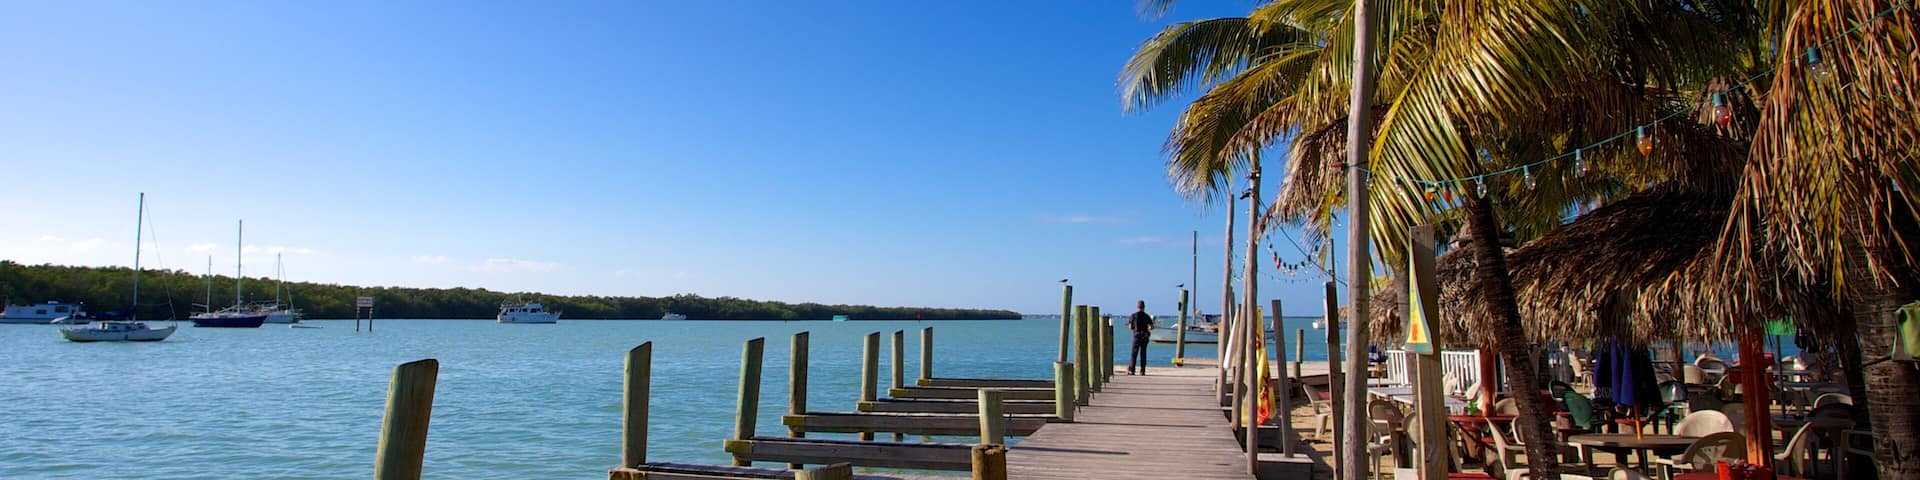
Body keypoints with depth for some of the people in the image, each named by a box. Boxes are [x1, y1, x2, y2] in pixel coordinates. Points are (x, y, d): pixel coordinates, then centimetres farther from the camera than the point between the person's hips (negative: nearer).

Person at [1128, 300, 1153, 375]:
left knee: (1134, 354, 0)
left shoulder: (1134, 315, -2)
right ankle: (1142, 371, 5)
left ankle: (1131, 370, -8)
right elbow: (1151, 327, -5)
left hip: (1137, 336, -1)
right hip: (1145, 336, 1)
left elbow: (1130, 327, -1)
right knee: (1143, 354, 7)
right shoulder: (1147, 316, 0)